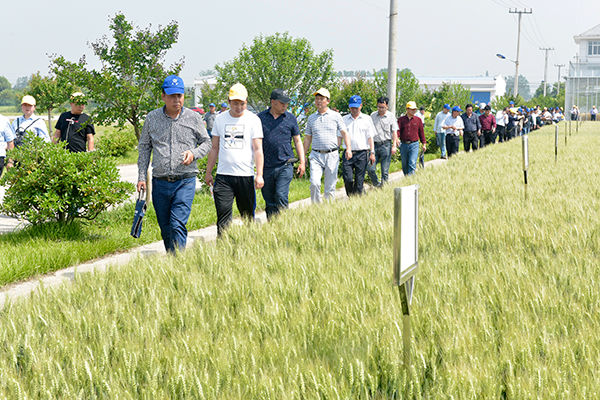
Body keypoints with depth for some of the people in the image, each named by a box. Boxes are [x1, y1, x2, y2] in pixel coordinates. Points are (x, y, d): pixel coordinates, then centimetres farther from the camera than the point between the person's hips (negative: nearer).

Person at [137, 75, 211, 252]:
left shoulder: (194, 118, 3)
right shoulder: (152, 118, 6)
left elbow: (206, 142, 13)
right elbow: (144, 148, 12)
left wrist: (193, 153, -9)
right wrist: (141, 177, 6)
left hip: (185, 182, -2)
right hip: (160, 183, 3)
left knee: (178, 224, -15)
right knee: (165, 228, 9)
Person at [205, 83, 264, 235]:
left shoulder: (253, 120, 2)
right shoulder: (220, 119, 10)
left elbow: (258, 149, -2)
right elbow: (214, 148, 17)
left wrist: (259, 175, -11)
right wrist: (208, 172, 14)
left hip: (246, 175, -1)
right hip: (223, 176, 1)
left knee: (248, 216, 5)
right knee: (223, 214, -8)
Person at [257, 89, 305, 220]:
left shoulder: (290, 118, 7)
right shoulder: (261, 118, 6)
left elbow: (297, 141, 12)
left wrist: (302, 162, 5)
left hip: (285, 166, -1)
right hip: (266, 167, 1)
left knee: (281, 197, -15)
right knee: (269, 203, 7)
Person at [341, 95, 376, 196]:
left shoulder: (367, 119, 8)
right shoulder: (344, 119, 12)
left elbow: (370, 137, 6)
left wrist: (372, 153, -1)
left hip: (362, 154, -1)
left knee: (359, 181, -2)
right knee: (347, 179, -10)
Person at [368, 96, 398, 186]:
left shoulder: (391, 116, 3)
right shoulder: (373, 115, 12)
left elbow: (394, 131, 2)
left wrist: (394, 145, -6)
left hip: (385, 145, -3)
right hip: (374, 145, 3)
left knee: (385, 170, -2)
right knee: (370, 169, -4)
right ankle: (376, 185, 15)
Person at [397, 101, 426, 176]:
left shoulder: (418, 120, 7)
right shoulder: (401, 119, 4)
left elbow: (421, 132, 12)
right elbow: (397, 130, -6)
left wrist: (424, 144, 10)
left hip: (414, 145, -1)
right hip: (403, 145, 1)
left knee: (412, 163, -15)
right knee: (404, 165, 9)